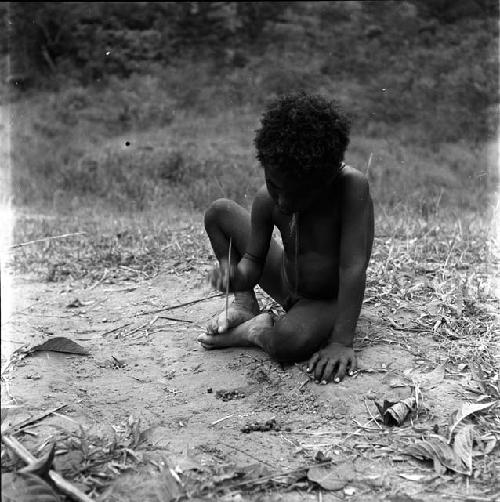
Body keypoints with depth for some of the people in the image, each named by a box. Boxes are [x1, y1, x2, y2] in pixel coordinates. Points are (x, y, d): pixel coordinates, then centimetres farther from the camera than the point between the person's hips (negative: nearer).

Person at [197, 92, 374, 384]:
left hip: (330, 302, -5)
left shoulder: (352, 186, -32)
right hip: (287, 284, 5)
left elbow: (353, 267, -34)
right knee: (220, 212, 0)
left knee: (289, 343, -40)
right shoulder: (267, 201, -17)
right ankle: (245, 306, 8)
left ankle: (253, 332, -4)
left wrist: (342, 343, -36)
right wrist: (236, 274, -32)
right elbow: (253, 261, -7)